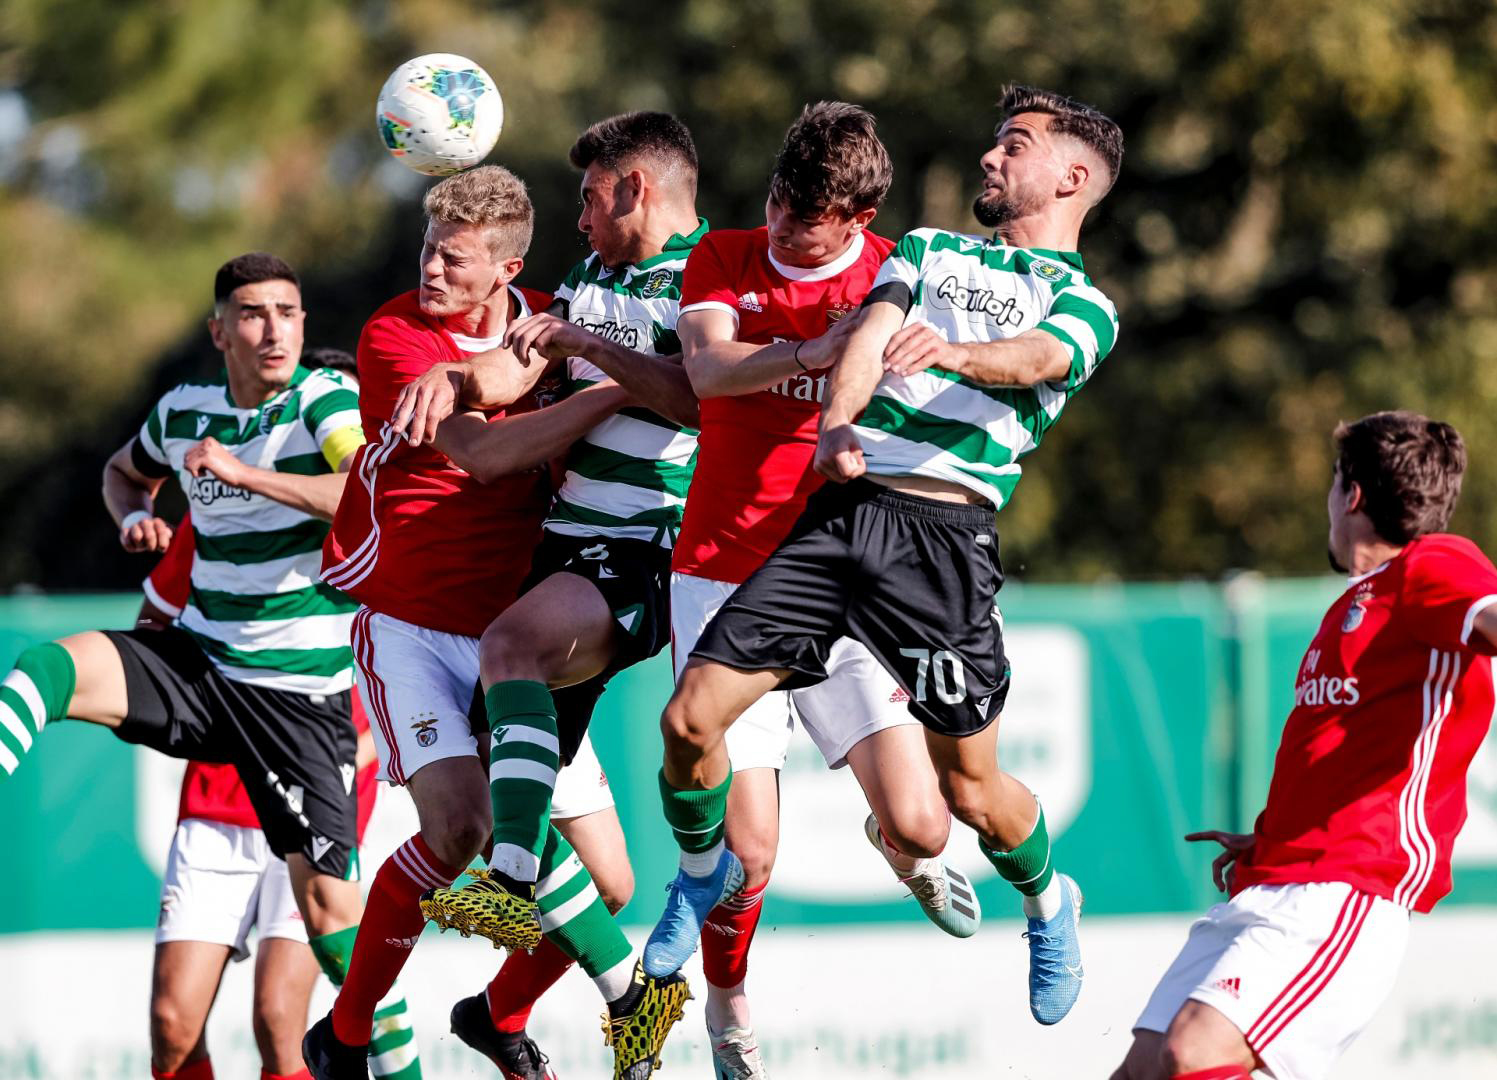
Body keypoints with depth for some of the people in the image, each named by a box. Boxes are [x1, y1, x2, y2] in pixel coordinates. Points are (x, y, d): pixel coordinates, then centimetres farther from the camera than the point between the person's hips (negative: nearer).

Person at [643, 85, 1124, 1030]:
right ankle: (702, 871, 24)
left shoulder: (1085, 303, 8)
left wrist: (959, 350, -38)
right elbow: (870, 335, 5)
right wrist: (837, 426, -17)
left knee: (970, 785, -3)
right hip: (840, 512, 4)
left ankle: (1047, 901, 28)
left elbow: (1034, 356, -15)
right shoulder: (927, 249, 22)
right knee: (691, 717, -5)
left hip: (944, 535, -4)